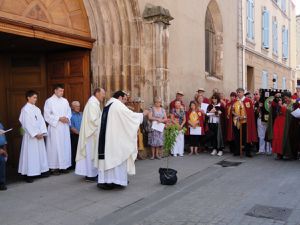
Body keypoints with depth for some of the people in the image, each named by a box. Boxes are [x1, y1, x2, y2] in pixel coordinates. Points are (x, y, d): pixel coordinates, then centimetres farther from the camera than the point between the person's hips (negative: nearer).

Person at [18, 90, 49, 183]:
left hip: (39, 135, 7)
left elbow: (41, 121, 7)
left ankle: (42, 170, 19)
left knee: (41, 153, 10)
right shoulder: (25, 109, -8)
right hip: (30, 135, -7)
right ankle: (29, 174, -1)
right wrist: (35, 134, -15)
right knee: (31, 154, -5)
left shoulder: (37, 109, 12)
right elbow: (26, 124, -13)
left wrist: (42, 132, -6)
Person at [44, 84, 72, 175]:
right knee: (55, 146, -4)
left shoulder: (65, 101, 12)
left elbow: (69, 111, 15)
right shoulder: (49, 101, -3)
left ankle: (63, 166, 16)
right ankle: (54, 167, 3)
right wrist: (59, 118, -15)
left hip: (65, 127, 5)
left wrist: (67, 118, -7)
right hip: (55, 127, -5)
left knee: (65, 146, 6)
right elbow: (47, 115, -8)